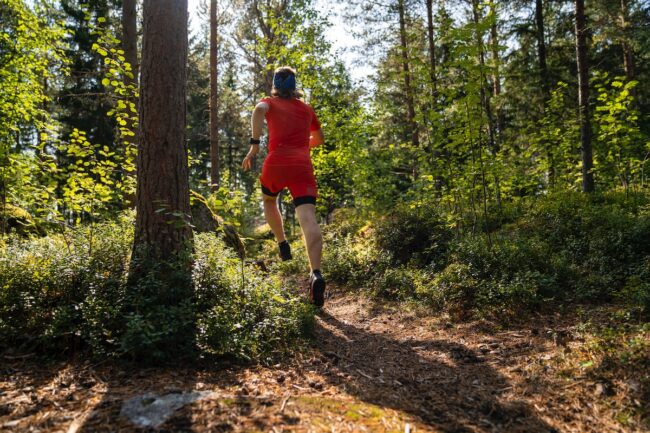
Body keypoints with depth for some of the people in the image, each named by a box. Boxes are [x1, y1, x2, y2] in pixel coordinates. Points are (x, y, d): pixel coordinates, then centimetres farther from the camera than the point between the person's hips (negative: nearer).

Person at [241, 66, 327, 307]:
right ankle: (316, 274, -33)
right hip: (303, 166, 1)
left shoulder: (270, 102, 16)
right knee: (308, 219, -15)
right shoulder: (306, 109, 25)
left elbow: (259, 110, -10)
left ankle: (283, 245, 27)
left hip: (276, 163, -1)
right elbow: (319, 140, 36)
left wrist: (254, 145, -13)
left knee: (269, 200, 31)